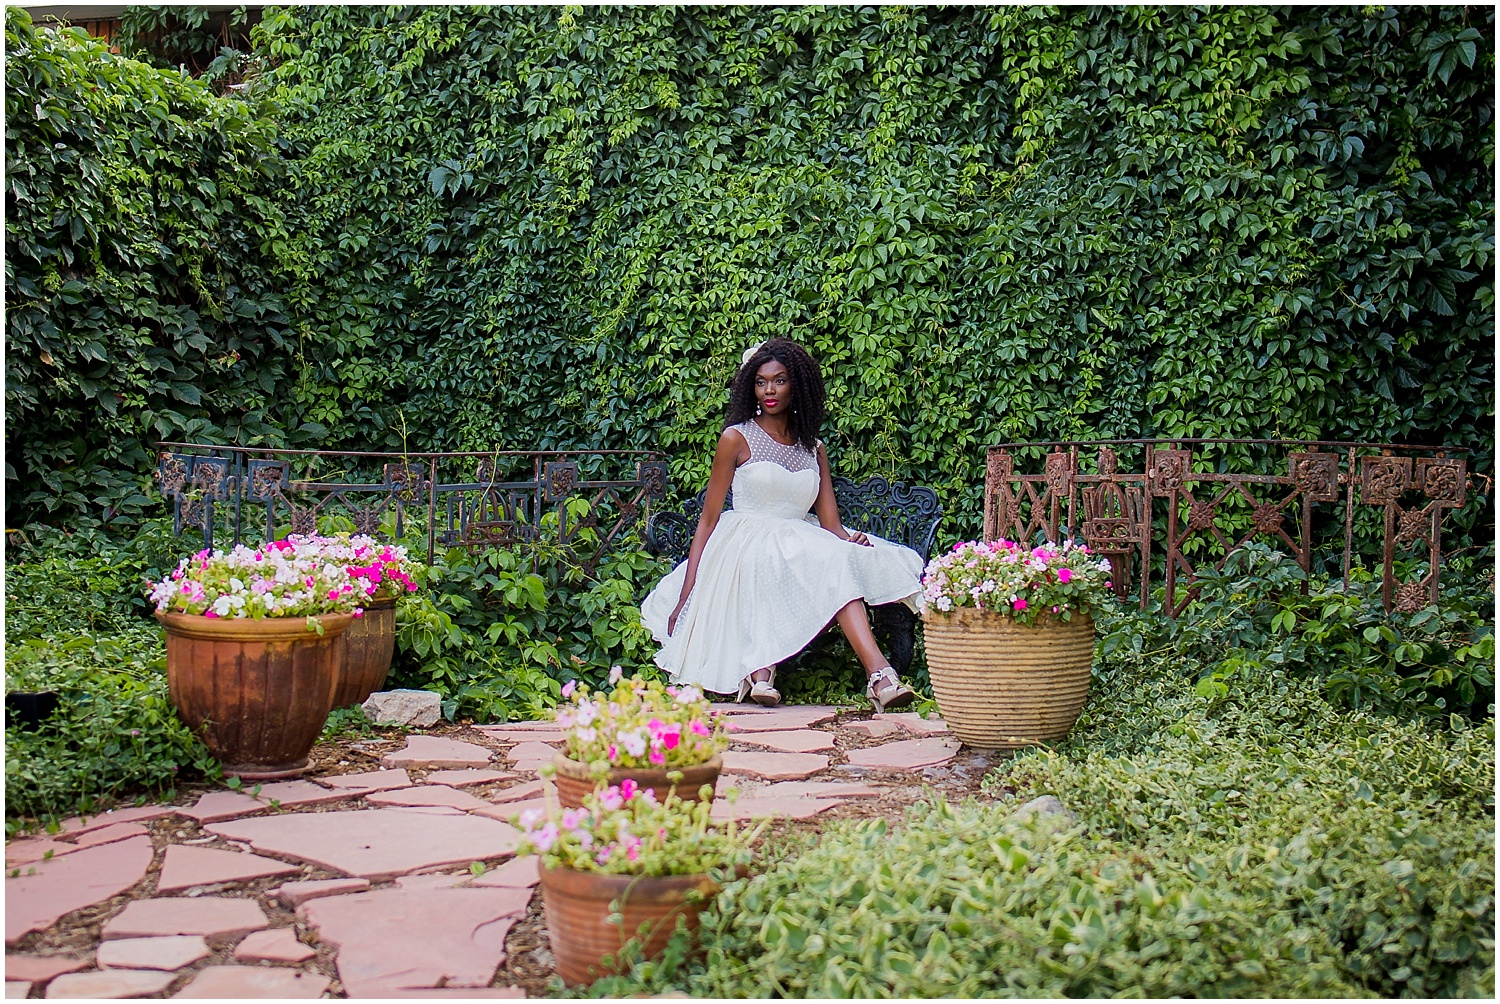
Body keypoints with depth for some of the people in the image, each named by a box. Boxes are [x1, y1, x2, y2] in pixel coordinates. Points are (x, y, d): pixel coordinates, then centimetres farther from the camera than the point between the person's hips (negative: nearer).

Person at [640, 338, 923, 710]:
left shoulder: (814, 449, 15)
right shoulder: (736, 439, 3)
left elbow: (830, 522, 7)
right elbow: (708, 518, 0)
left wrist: (850, 539, -19)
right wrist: (686, 595, -8)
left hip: (800, 545, 4)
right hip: (745, 549, -4)